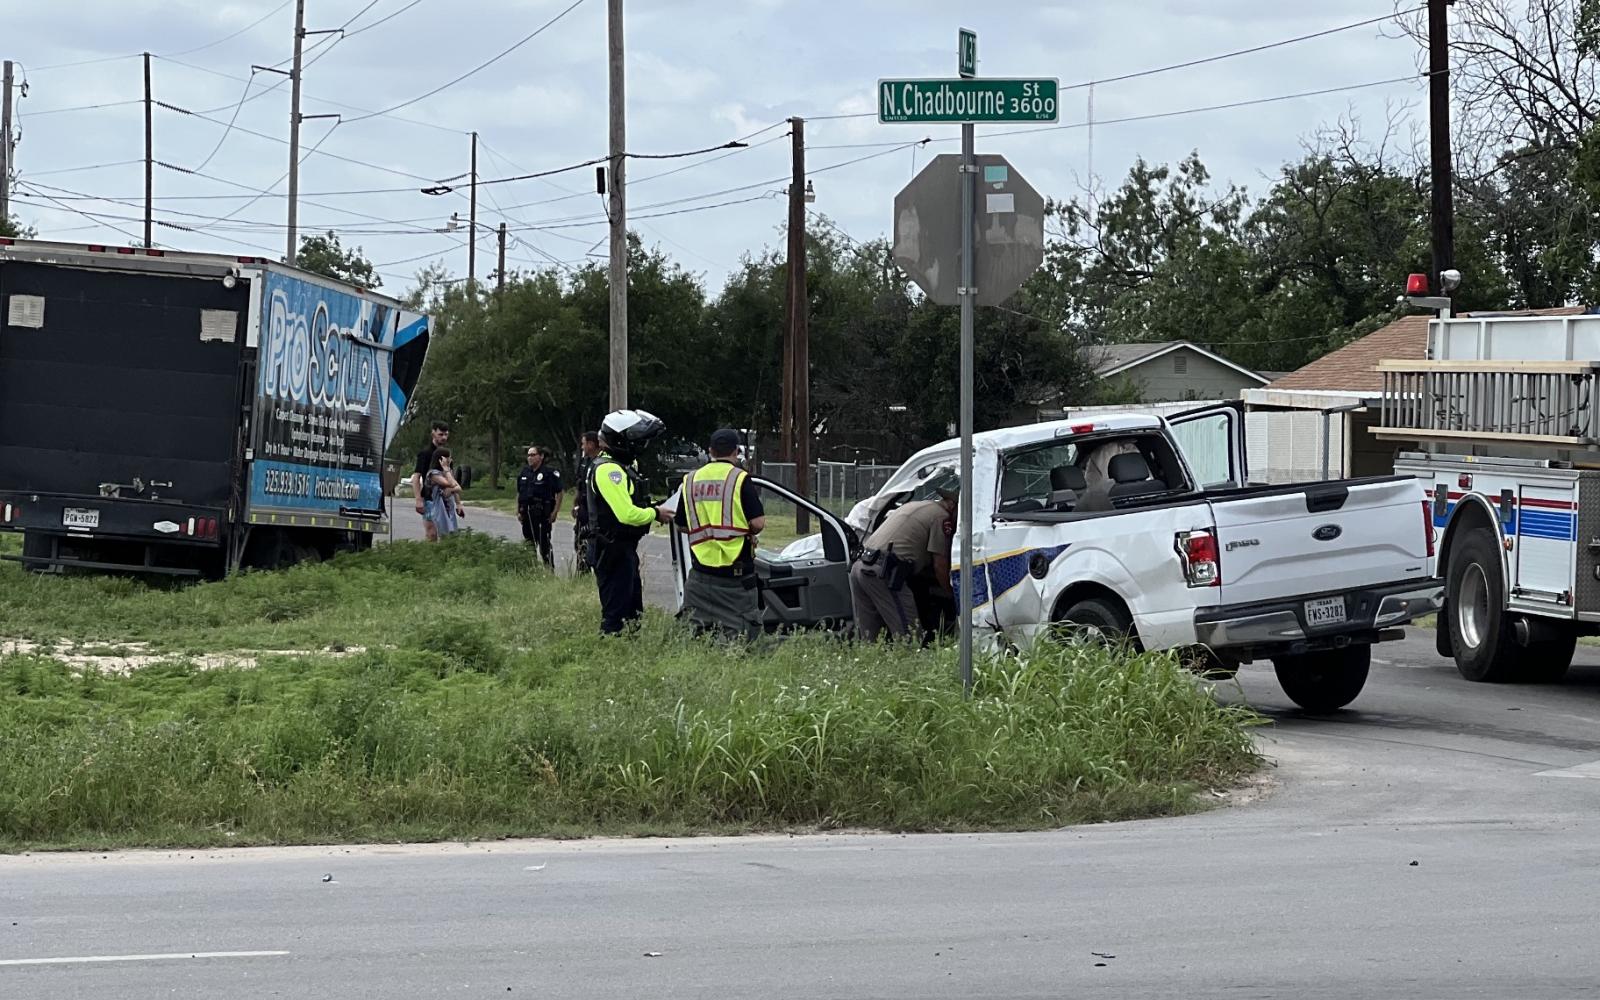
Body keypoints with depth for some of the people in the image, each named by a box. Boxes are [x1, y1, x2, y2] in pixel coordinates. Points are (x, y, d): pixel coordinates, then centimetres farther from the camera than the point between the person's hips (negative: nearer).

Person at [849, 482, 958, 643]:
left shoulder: (914, 505, 28)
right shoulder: (942, 517, 0)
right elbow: (940, 566, -1)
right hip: (883, 574, -9)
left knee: (867, 638, 11)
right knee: (909, 637, -8)